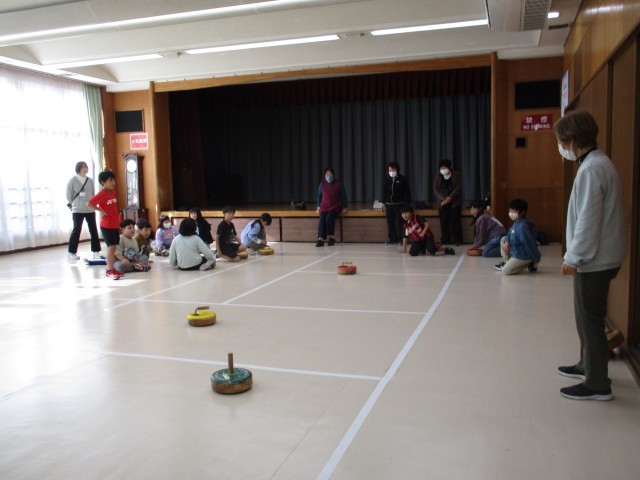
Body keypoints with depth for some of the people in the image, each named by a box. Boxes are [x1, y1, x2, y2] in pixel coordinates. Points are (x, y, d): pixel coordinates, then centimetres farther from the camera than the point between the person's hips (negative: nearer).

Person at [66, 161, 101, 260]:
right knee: (77, 230, -1)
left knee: (93, 229, 3)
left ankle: (96, 251, 10)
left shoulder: (90, 181, 7)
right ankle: (71, 252, 10)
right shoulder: (72, 180, -4)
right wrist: (75, 204, 1)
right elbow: (69, 195, -2)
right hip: (77, 210, -4)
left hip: (90, 210, 4)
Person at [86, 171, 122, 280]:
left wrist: (119, 224, 18)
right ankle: (109, 270, -3)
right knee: (111, 247, -8)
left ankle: (112, 268, 19)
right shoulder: (101, 194, -13)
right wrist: (101, 210, -17)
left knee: (114, 247, 10)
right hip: (107, 225, -7)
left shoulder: (113, 193, 9)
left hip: (115, 225, 7)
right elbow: (88, 204, -17)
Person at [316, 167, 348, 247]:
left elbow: (343, 196, 4)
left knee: (329, 218, -31)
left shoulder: (338, 184, -2)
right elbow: (319, 196, 15)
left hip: (335, 206, -2)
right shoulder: (322, 184, 5)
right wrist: (318, 207, 10)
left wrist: (345, 207, 0)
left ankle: (331, 237, -17)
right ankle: (321, 239, -33)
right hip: (324, 207, 3)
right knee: (322, 219, -25)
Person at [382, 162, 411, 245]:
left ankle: (401, 239, 0)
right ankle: (392, 240, 11)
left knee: (400, 222, -8)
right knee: (390, 223, 3)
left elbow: (407, 192, 0)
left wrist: (408, 204, -3)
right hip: (389, 204, 4)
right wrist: (383, 203, 8)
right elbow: (384, 191, 12)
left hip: (399, 204, -4)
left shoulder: (403, 179, -3)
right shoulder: (386, 179, 7)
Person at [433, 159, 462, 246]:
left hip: (454, 202, -2)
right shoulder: (438, 176, 6)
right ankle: (445, 241, 4)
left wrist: (450, 198, -19)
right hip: (443, 203, 3)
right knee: (444, 222, -2)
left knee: (455, 222, -5)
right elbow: (435, 189, 2)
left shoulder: (456, 175, -2)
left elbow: (458, 188, -9)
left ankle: (457, 241, 0)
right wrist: (443, 198, -11)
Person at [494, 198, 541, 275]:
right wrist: (507, 241, -6)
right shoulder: (516, 223, 2)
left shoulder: (522, 226, -29)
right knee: (503, 240, 13)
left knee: (505, 271, -9)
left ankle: (530, 264, 2)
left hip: (523, 255, -9)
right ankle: (507, 262, 22)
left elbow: (530, 243, -25)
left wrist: (536, 258, -19)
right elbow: (510, 234, 17)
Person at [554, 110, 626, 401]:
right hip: (599, 256, 10)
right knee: (589, 318, 21)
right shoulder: (598, 163, 12)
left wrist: (573, 257, -16)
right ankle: (588, 365, 37)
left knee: (590, 320, -1)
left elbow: (588, 220, -22)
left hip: (594, 260, -10)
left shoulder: (591, 169, -19)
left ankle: (597, 384, 10)